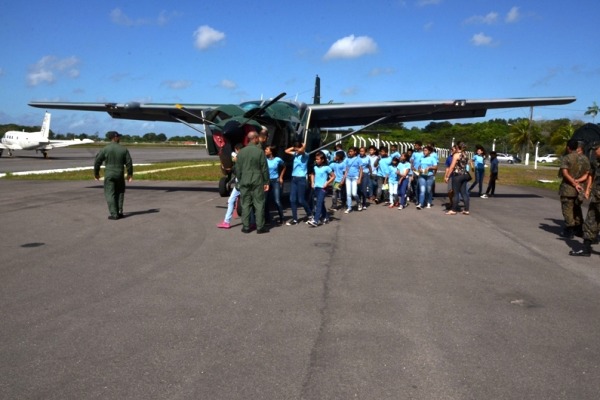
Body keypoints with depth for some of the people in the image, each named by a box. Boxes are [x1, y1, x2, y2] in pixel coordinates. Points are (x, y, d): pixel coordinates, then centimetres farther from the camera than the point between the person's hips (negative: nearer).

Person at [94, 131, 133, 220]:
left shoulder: (105, 149, -6)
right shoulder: (124, 149, -2)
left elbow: (97, 161, -3)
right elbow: (129, 163, 0)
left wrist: (96, 173, 11)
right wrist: (130, 174, 12)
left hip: (109, 175, -2)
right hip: (120, 175, 2)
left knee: (110, 194, 2)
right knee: (120, 193, 18)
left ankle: (114, 214, -3)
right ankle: (119, 211, 14)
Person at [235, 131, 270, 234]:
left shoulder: (241, 152, 4)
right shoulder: (260, 151, -7)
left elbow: (238, 169, 7)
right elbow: (264, 168, -6)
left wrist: (240, 180, 17)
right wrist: (266, 182, 1)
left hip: (244, 182, 3)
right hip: (257, 181, -3)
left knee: (245, 204, 7)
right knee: (259, 204, 3)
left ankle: (246, 227, 9)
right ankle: (260, 227, 4)